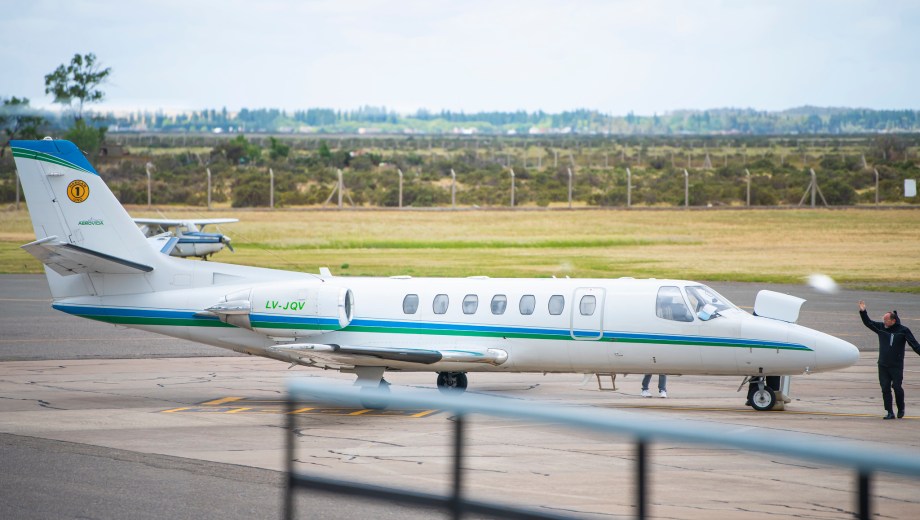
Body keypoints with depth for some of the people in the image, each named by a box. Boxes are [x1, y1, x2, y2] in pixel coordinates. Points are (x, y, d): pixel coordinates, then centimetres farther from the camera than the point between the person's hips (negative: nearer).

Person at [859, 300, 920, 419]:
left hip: (897, 366, -4)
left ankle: (901, 409, 17)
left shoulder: (903, 330, -4)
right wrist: (863, 312, -3)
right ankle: (890, 413, 5)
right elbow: (868, 322, 10)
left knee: (897, 387, -5)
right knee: (885, 388, 0)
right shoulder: (881, 327, 6)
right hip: (883, 365, 4)